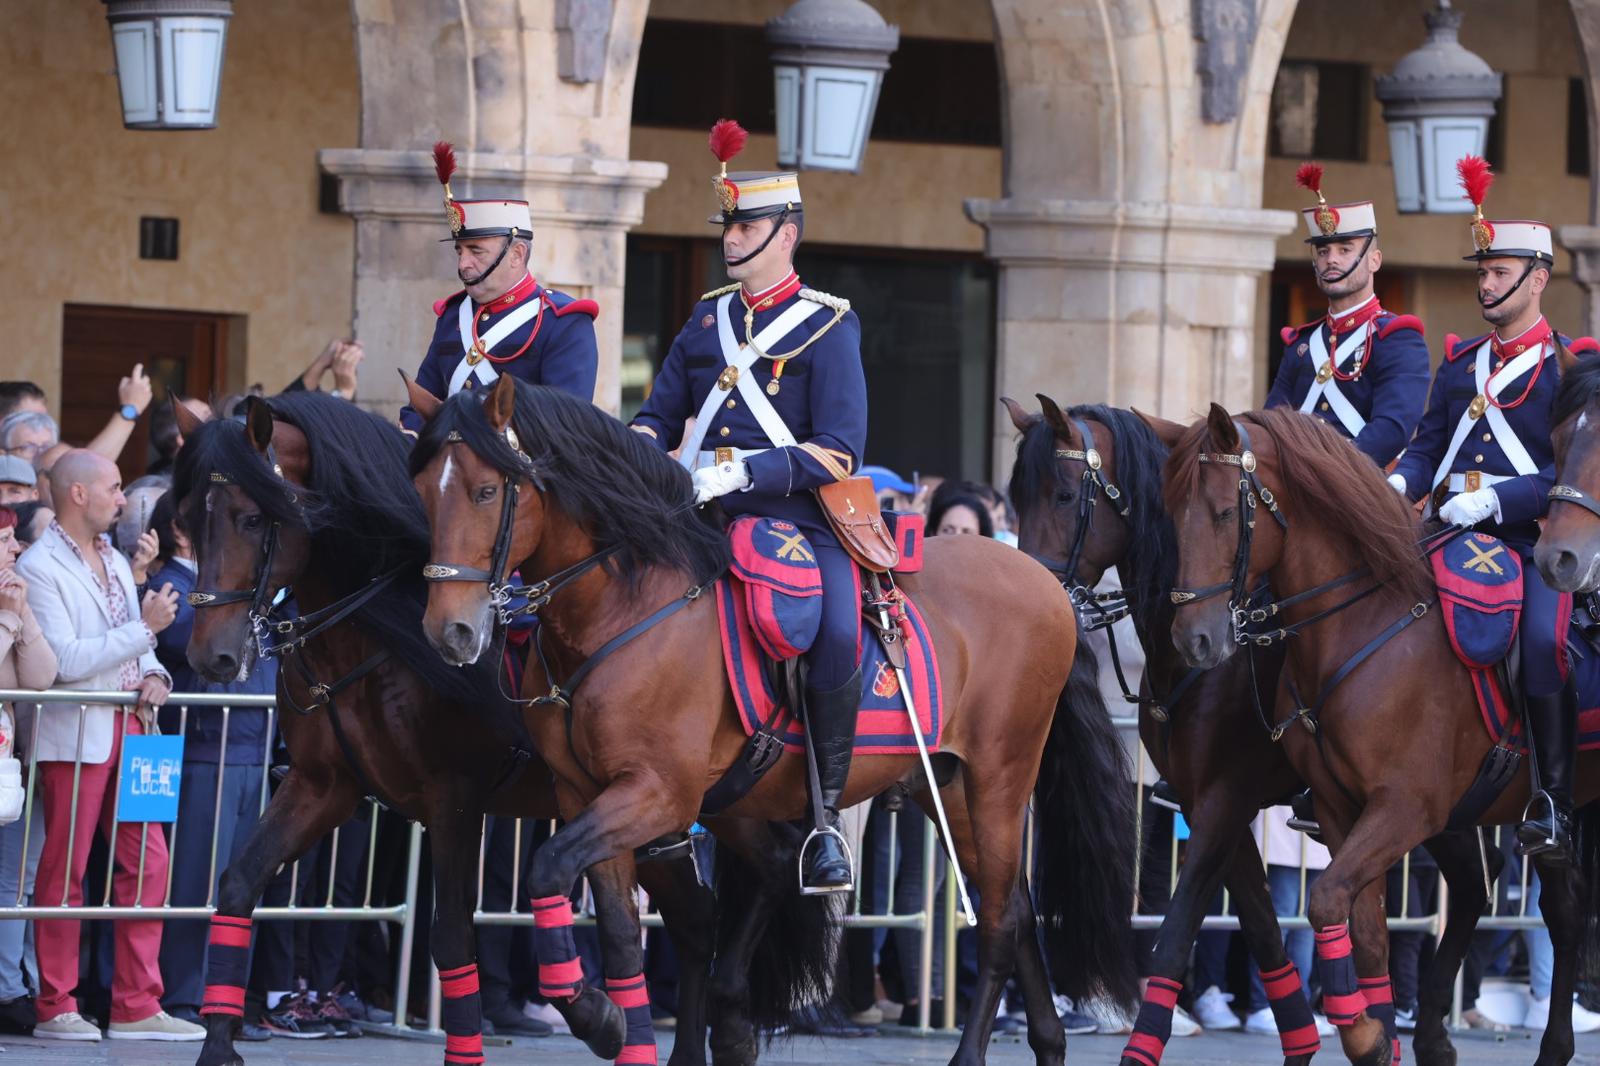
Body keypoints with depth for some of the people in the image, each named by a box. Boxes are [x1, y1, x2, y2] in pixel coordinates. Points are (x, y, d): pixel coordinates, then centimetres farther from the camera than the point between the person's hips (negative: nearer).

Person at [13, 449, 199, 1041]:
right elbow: (66, 661, -18)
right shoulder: (40, 568, -10)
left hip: (129, 728, 8)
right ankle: (56, 1008, 4)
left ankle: (136, 1007, 10)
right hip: (74, 734, -8)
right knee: (64, 872, -2)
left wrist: (153, 675, 1)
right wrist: (145, 627, -16)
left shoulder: (115, 561, 17)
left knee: (148, 863, 5)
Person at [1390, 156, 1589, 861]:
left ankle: (1554, 804, -23)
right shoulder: (1459, 363, 19)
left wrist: (1496, 498, -20)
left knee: (1545, 638, -30)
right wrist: (1400, 483, -5)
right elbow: (1428, 445, 18)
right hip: (1454, 531, 5)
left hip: (1532, 535, -5)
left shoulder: (1569, 366, 1)